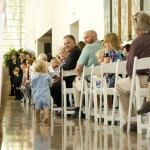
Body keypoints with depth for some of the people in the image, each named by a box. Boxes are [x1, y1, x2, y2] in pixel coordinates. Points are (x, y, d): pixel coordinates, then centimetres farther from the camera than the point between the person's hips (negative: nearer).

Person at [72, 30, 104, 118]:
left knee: (76, 82, 25)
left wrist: (79, 76, 7)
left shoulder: (88, 48, -11)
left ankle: (78, 109, 23)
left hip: (91, 82, -6)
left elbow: (78, 68, -14)